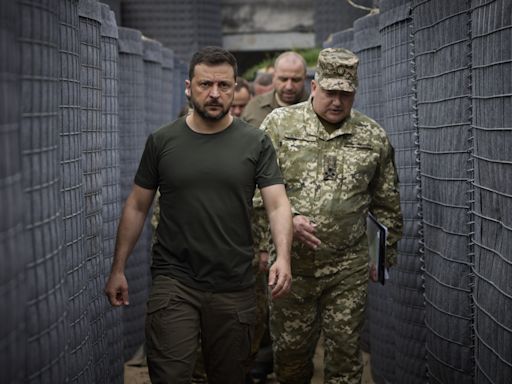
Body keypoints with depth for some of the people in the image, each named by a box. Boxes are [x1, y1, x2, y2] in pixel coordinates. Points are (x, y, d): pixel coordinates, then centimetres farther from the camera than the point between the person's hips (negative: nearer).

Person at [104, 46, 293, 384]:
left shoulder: (256, 143, 0)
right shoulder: (162, 141, 3)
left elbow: (278, 204, -7)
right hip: (174, 282, 0)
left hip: (234, 288, 1)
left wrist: (283, 258, -24)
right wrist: (118, 269, 5)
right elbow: (137, 207, 8)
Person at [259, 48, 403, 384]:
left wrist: (386, 252, 14)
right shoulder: (279, 124, -3)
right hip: (292, 263, 0)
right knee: (291, 348, 11)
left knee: (345, 351, 6)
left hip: (349, 268, 1)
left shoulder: (373, 136, 3)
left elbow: (386, 202, 12)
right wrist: (287, 218, -18)